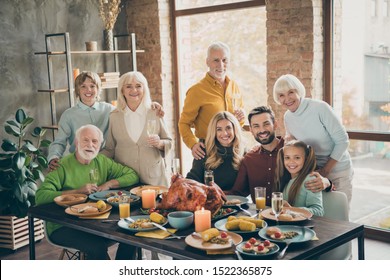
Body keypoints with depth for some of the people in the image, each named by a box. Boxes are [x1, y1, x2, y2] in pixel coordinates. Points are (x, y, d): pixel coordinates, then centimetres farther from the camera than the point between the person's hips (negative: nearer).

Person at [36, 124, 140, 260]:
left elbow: (133, 175, 12)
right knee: (97, 247, -30)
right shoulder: (62, 166, -8)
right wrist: (78, 191, -20)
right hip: (63, 227, -5)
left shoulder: (102, 161, 10)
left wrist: (109, 184, -5)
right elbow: (40, 196, -20)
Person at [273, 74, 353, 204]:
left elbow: (342, 140, -17)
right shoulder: (287, 117, -2)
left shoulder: (320, 108, -20)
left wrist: (325, 170, -17)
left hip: (337, 169, -4)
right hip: (312, 171, 5)